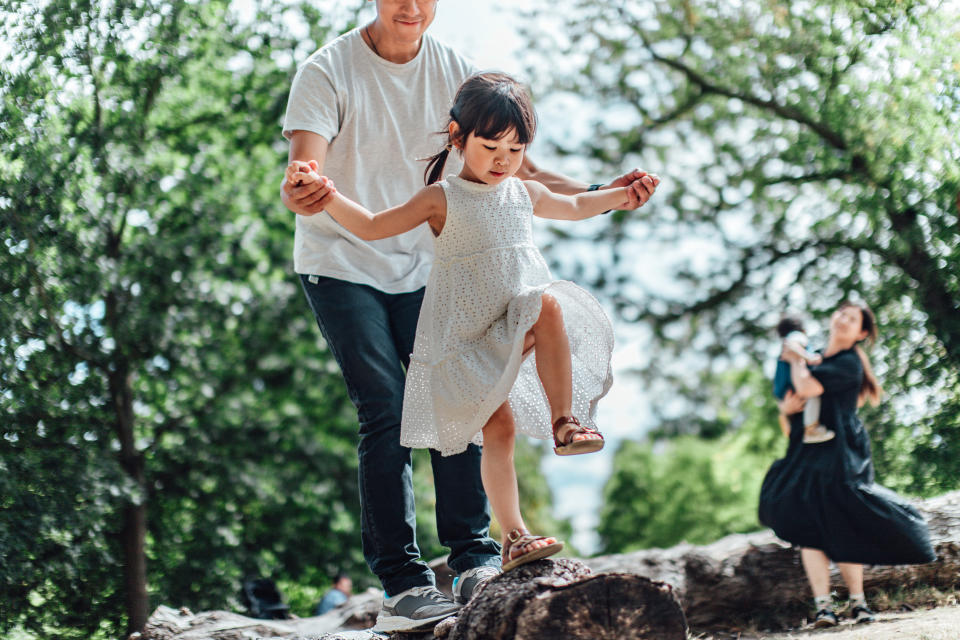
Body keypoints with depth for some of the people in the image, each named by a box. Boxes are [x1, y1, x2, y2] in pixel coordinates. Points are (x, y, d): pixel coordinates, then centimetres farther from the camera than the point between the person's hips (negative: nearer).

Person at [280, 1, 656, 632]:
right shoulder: (329, 71, -13)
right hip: (342, 264, -4)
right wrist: (300, 196, -51)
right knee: (388, 413, -13)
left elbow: (510, 167, -1)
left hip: (421, 267, 4)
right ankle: (403, 586, -11)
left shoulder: (453, 70, -2)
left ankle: (477, 561, 1)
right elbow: (305, 167, -26)